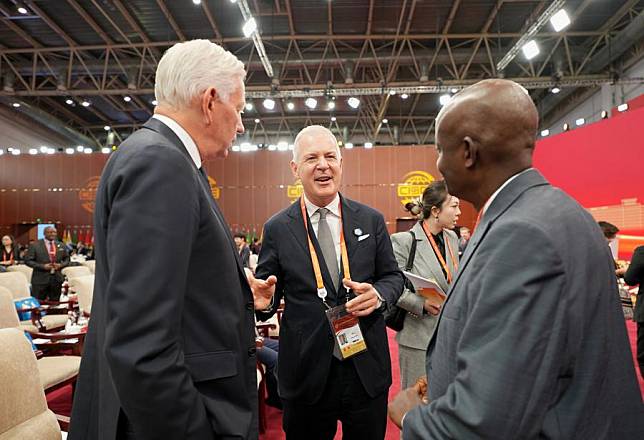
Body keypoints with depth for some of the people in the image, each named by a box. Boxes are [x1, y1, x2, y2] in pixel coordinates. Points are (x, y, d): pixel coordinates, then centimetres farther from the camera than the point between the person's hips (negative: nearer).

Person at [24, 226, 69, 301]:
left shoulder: (61, 245, 9)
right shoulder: (35, 245, -3)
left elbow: (67, 259, 17)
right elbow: (28, 260, -4)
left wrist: (61, 265, -5)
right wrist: (42, 266, -16)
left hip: (57, 279, 4)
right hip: (40, 279, -3)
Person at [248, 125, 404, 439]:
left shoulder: (371, 220, 1)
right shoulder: (277, 228, -4)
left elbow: (393, 276, 6)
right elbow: (268, 289, 1)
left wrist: (379, 294, -15)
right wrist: (264, 300, -21)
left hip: (367, 369, 2)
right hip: (306, 374, -1)